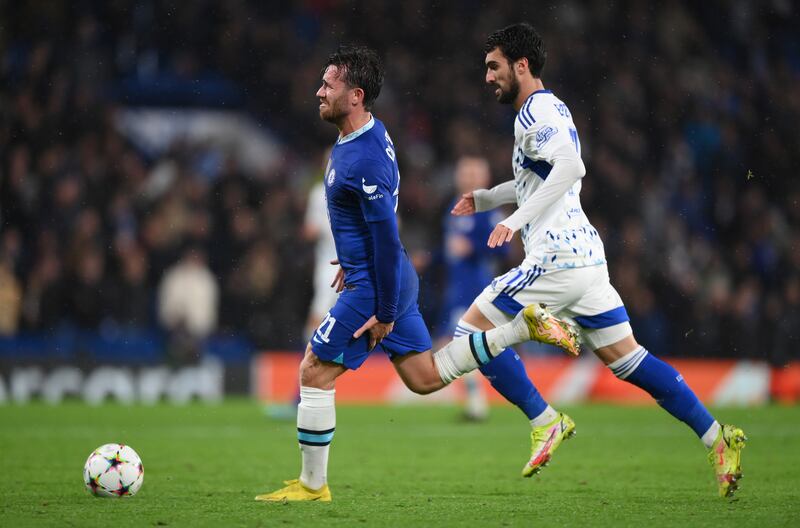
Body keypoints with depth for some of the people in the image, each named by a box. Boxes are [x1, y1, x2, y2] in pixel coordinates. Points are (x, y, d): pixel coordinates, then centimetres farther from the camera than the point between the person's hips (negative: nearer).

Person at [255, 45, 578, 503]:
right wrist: (353, 261, 29)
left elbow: (386, 237, -23)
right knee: (425, 378, 17)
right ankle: (524, 326, 18)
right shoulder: (370, 133, 7)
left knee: (314, 373, -3)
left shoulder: (365, 162, -25)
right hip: (392, 277, 10)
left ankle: (312, 485, 5)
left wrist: (385, 313, -20)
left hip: (377, 286, -10)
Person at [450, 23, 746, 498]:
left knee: (475, 329, -4)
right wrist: (485, 198, 34)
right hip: (585, 256, 10)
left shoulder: (537, 111, -10)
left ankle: (547, 422, -5)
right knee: (626, 357, 9)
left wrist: (517, 219, -31)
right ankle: (717, 437, 4)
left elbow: (571, 167, -29)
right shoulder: (547, 108, 21)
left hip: (557, 258, -10)